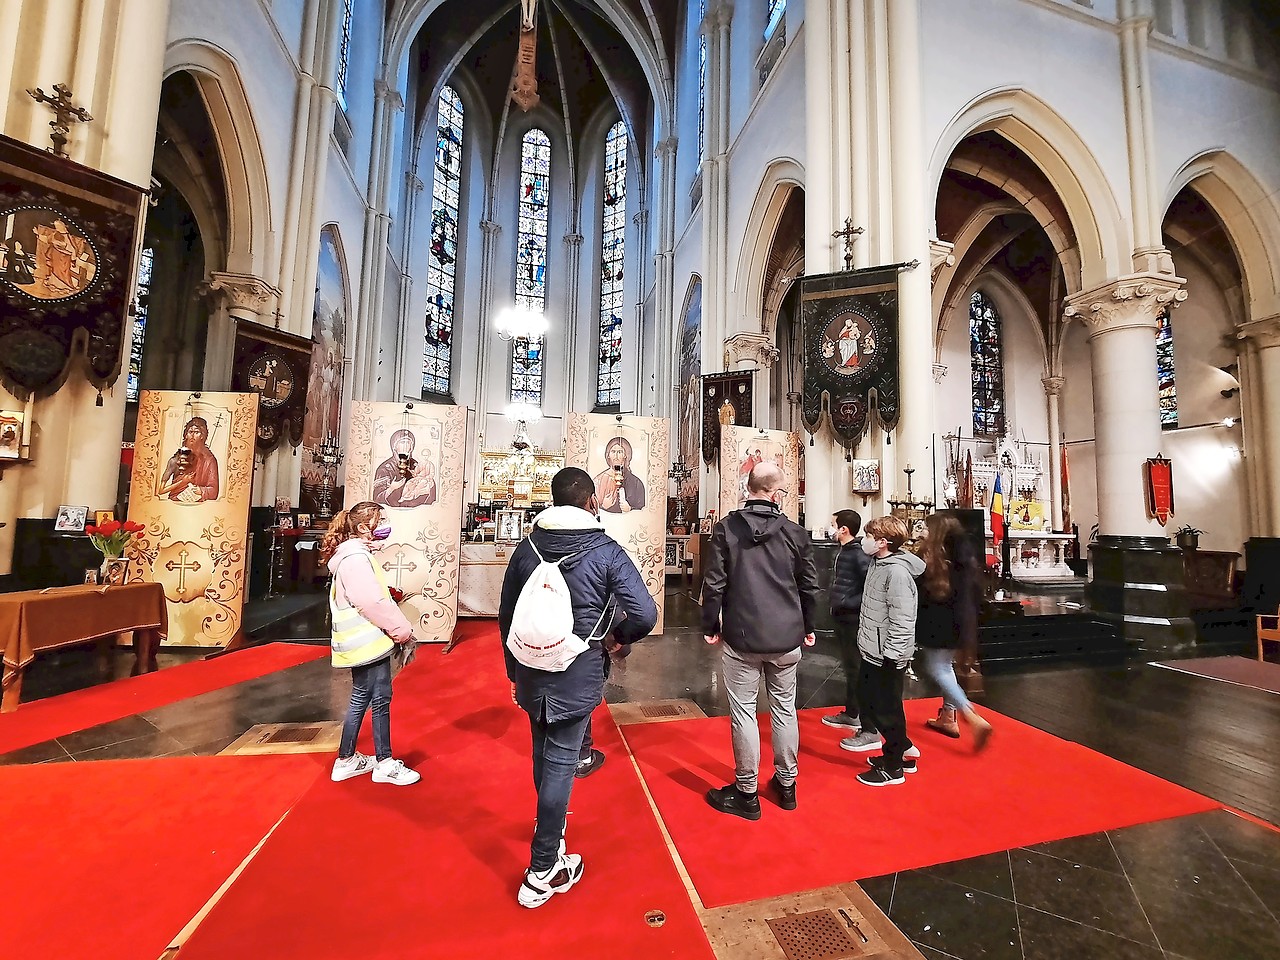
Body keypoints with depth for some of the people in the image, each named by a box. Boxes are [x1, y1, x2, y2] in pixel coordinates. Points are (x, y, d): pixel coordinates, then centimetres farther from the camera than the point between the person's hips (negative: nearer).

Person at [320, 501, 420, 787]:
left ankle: (347, 760, 31)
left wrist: (397, 631, 13)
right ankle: (384, 764, 14)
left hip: (362, 642, 10)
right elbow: (374, 603, -24)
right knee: (380, 699, 1)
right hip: (368, 643, -10)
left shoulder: (355, 554, 14)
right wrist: (404, 631, -16)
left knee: (361, 698, 18)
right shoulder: (355, 558, -19)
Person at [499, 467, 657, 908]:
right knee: (561, 763, 9)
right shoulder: (606, 551, -13)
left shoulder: (527, 547, -1)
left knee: (543, 755, 24)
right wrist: (621, 634, 3)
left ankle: (551, 826, 49)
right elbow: (645, 614, -19)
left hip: (531, 672, 5)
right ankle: (543, 872, 22)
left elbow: (506, 616, 6)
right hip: (577, 676, -5)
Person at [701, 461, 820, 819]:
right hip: (787, 639, 3)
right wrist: (808, 627, 20)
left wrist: (710, 626, 4)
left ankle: (746, 793, 21)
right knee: (785, 709, 18)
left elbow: (714, 583, -8)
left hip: (741, 639, -2)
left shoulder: (727, 528, -8)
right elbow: (809, 587, 5)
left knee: (743, 711, 8)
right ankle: (786, 784, 34)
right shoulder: (795, 533, -2)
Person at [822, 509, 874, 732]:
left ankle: (869, 728, 9)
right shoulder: (843, 551, 9)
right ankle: (851, 714, 36)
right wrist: (836, 600, 7)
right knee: (849, 668, 20)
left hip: (854, 620, -9)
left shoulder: (859, 554, -18)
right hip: (841, 618, 9)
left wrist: (850, 603, -20)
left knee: (859, 671, -1)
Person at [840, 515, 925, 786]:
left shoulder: (897, 572, -22)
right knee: (868, 698, 20)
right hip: (872, 652, 10)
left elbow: (902, 620, -24)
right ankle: (903, 749, 37)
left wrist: (891, 656, -22)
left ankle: (893, 767, 25)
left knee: (887, 709, 6)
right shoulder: (879, 564, 8)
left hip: (887, 657, -10)